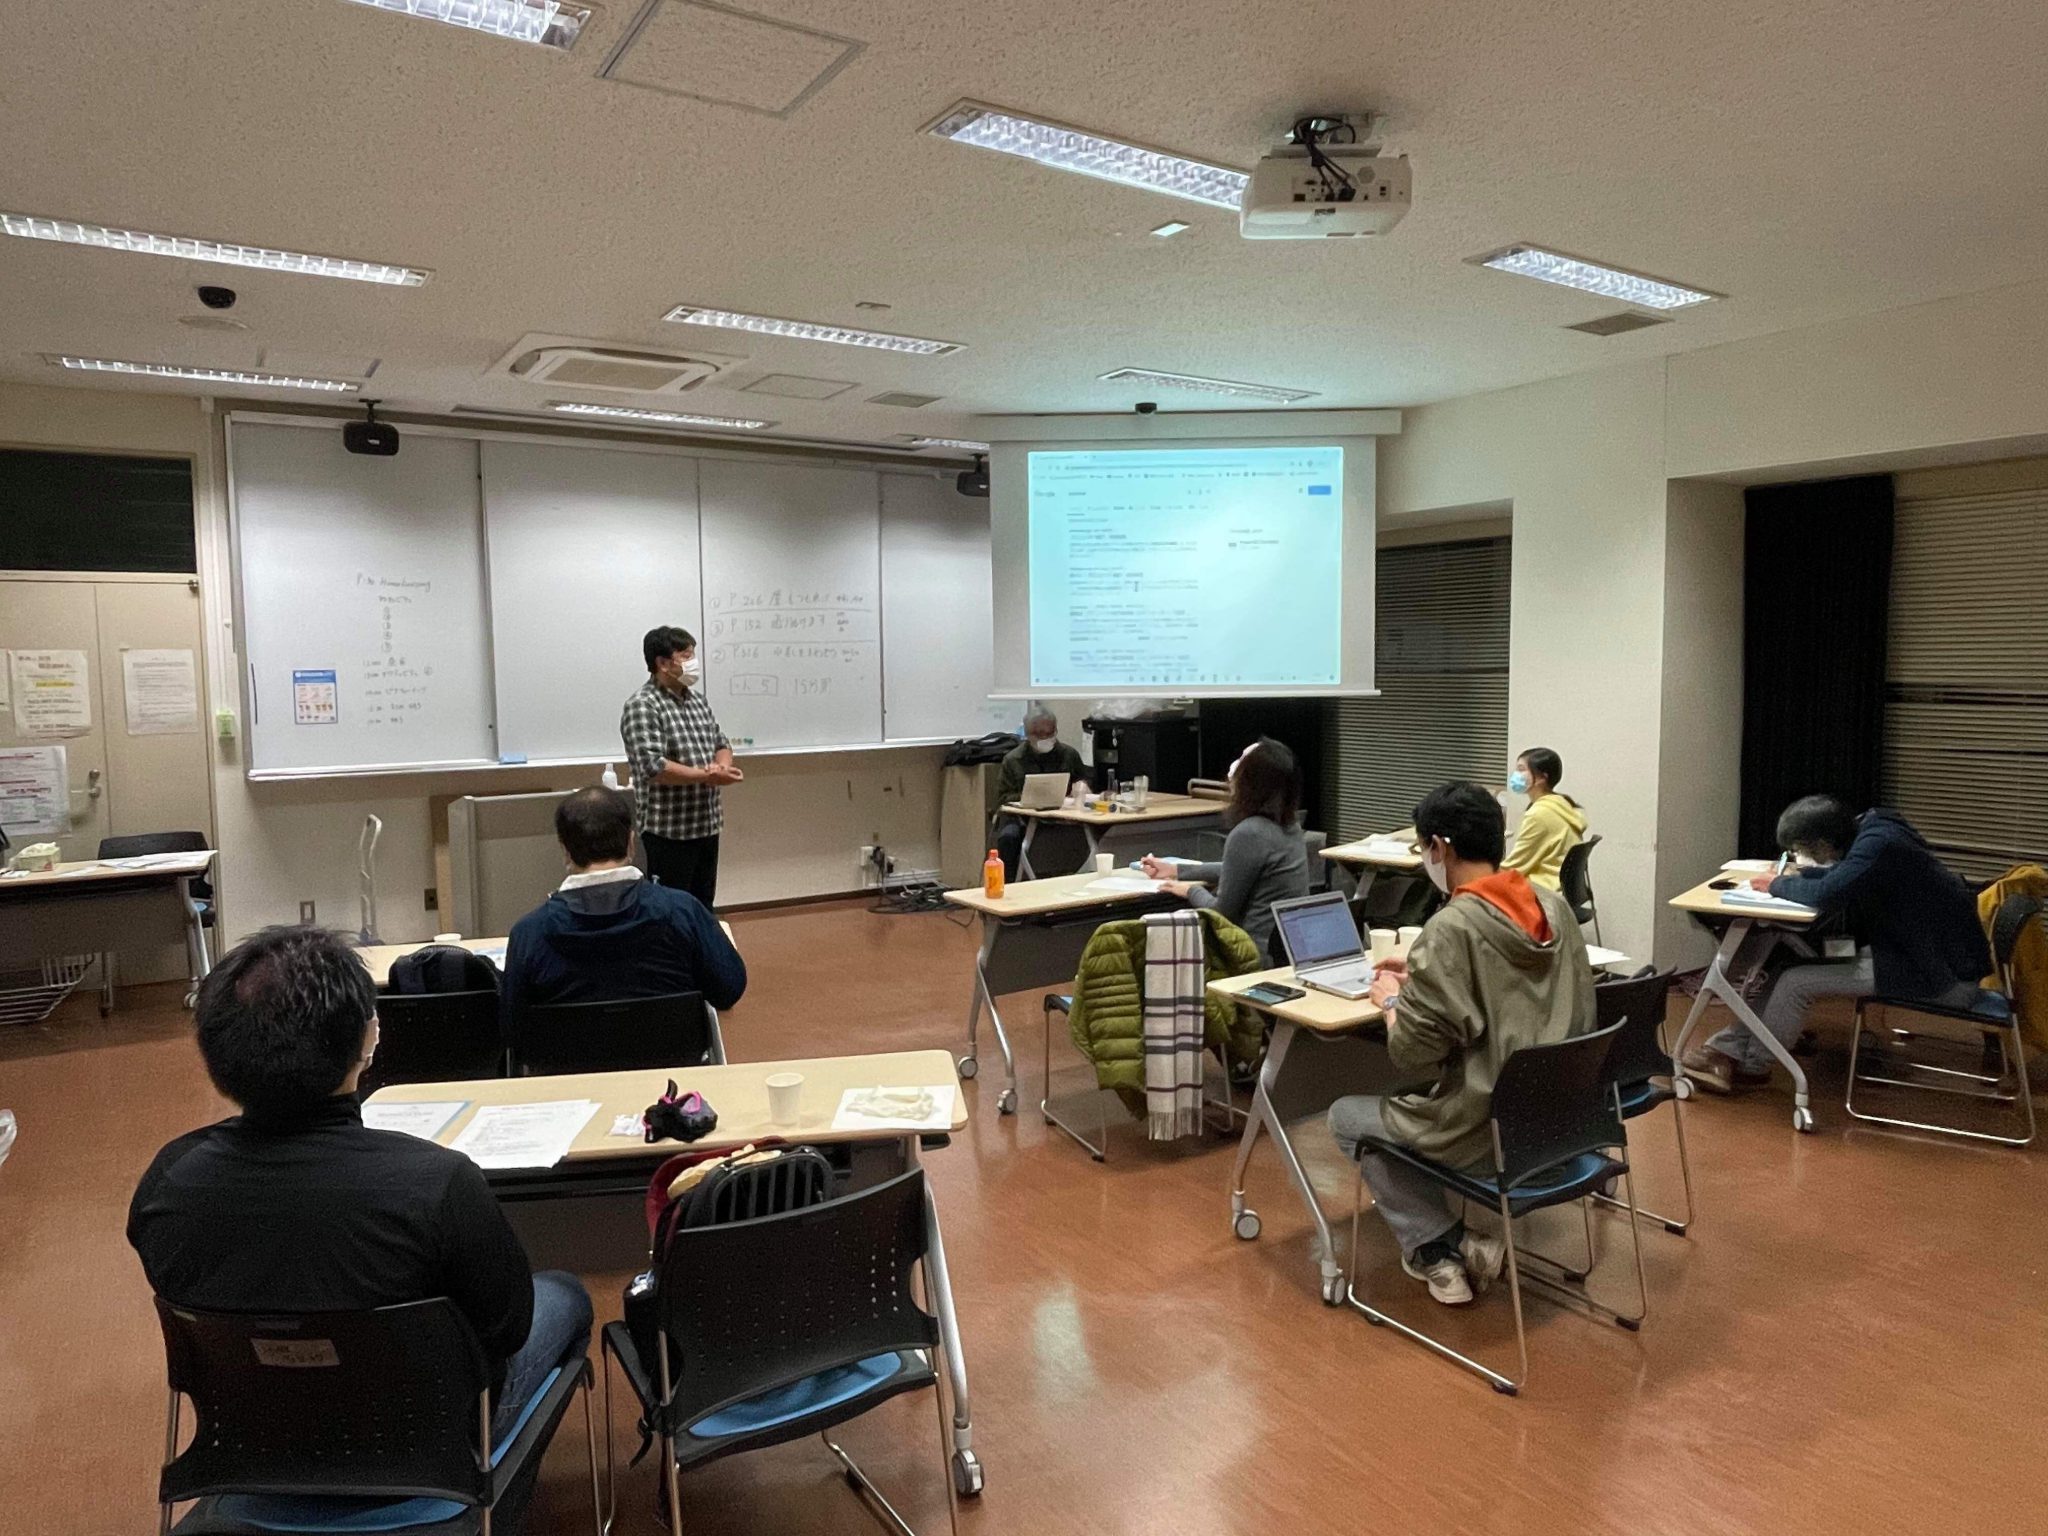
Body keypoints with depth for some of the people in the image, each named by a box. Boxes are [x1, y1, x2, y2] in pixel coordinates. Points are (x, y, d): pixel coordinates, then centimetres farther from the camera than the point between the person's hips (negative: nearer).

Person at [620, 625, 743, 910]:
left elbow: (721, 744, 16)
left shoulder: (697, 699, 12)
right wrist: (707, 775, -20)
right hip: (669, 830, -8)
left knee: (704, 906, 16)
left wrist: (722, 766, -7)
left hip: (707, 824, 8)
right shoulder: (642, 707, -14)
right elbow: (653, 768, -24)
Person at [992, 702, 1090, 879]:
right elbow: (1003, 798, 4)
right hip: (1021, 816, -1)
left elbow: (1083, 779, 30)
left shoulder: (1069, 755, 14)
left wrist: (1081, 785, 5)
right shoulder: (1013, 759, 6)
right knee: (1008, 836, -34)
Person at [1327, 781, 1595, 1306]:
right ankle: (1466, 1240, 19)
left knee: (1346, 1116, 17)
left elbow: (1412, 1059, -21)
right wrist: (1423, 976, 13)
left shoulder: (1452, 928, -22)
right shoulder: (1554, 907, 1)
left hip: (1490, 1134, -7)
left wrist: (1392, 1001, -2)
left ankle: (1439, 1248, 12)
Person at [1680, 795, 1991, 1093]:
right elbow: (1840, 879, 15)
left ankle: (1750, 1067, 7)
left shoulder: (1878, 844, -24)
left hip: (1945, 974, -9)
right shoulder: (1867, 830, 3)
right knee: (1785, 960, 2)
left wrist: (1778, 884, -15)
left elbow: (1826, 895, -35)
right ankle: (1731, 1047, 4)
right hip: (1916, 949, 9)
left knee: (1795, 982, -12)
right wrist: (1801, 874, -5)